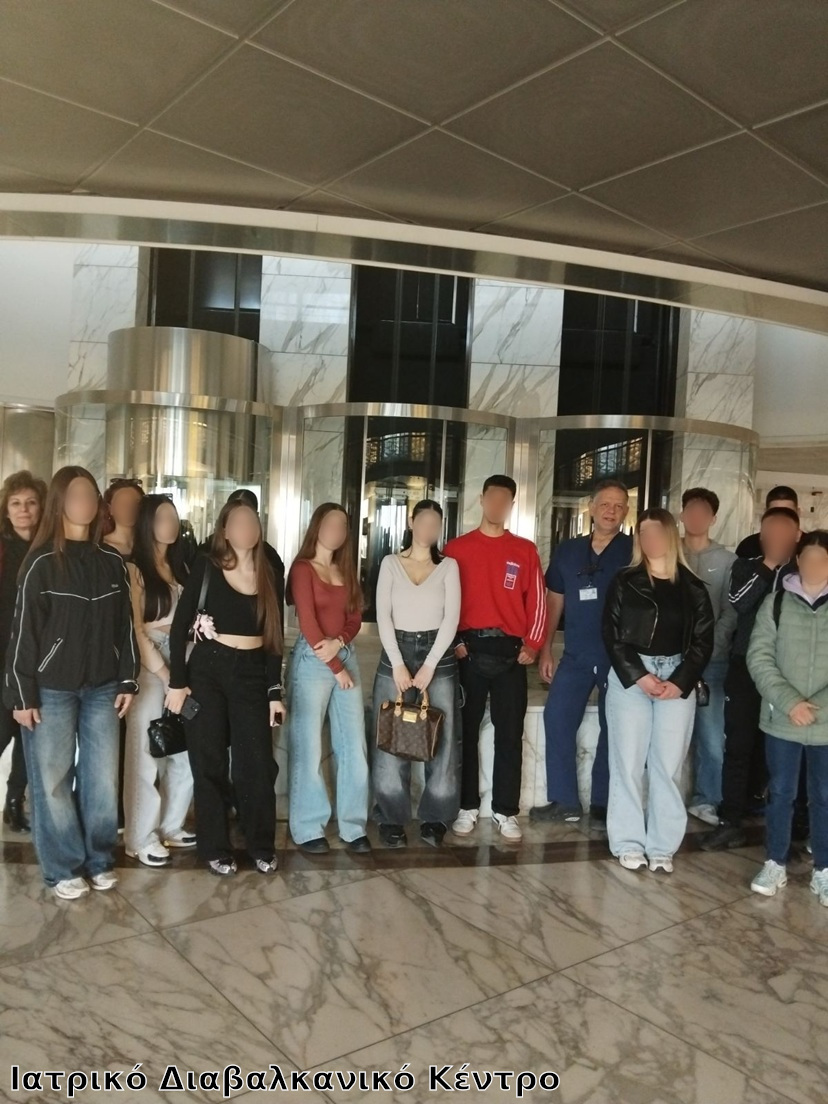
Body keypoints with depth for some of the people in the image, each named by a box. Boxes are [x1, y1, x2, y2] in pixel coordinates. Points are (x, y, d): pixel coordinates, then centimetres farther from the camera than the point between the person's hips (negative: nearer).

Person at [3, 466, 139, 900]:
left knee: (102, 777, 8)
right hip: (52, 689, -3)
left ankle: (99, 859, 25)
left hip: (102, 688, 4)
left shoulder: (112, 562, 5)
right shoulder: (41, 563, -7)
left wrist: (128, 681, 6)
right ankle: (63, 868, 19)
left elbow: (125, 625, 8)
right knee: (52, 779, 5)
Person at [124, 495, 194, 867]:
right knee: (148, 754, 2)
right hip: (150, 671, -6)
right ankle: (141, 837, 15)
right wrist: (165, 674, -11)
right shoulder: (135, 570, -6)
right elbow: (136, 630, -9)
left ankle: (170, 825, 26)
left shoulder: (180, 566, 14)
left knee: (185, 753, 10)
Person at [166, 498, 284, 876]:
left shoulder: (269, 575, 5)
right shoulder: (205, 567, -4)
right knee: (209, 764, 6)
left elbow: (274, 637, 7)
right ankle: (215, 849, 22)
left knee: (258, 764, 5)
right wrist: (177, 681, -9)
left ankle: (262, 846, 24)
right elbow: (180, 626, -5)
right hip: (207, 670, -2)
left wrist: (275, 691, 6)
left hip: (252, 674, 3)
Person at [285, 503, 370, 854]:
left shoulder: (346, 570, 17)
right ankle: (308, 829, 8)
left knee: (353, 746, 4)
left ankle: (353, 826, 12)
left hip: (346, 656, 6)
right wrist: (335, 668, -9)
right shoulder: (302, 568, -3)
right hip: (311, 660, -6)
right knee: (308, 747, -2)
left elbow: (355, 618, 10)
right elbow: (307, 624, -10)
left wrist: (339, 642, -11)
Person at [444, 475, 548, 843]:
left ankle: (506, 812, 14)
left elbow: (536, 600, 6)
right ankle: (467, 807, 17)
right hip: (468, 648, -1)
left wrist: (532, 644, -2)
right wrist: (452, 641, -5)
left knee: (510, 734, 4)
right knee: (466, 731, 5)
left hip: (511, 650, 1)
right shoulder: (457, 548, 4)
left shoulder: (525, 550, 8)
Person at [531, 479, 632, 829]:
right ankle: (564, 800, 12)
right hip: (576, 655, 3)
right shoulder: (567, 551, 7)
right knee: (556, 719, -1)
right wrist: (545, 650, 8)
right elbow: (554, 601, 12)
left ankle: (603, 805, 19)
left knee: (612, 730, 6)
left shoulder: (635, 552, -3)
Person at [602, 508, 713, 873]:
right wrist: (638, 676, -11)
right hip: (629, 675, -1)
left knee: (668, 764, 2)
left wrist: (679, 682, -7)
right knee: (628, 760, 1)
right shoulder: (625, 582, 4)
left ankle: (662, 845, 11)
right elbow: (612, 634, -1)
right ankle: (629, 843, 9)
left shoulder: (693, 588, 7)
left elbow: (703, 641, 5)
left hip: (677, 680, 1)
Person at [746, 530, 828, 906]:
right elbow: (759, 656, -5)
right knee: (781, 793, 12)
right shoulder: (776, 602, -1)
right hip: (781, 721, 0)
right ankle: (775, 864, 27)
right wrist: (789, 702, -16)